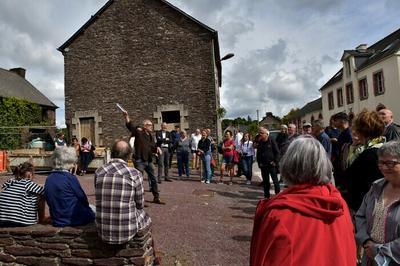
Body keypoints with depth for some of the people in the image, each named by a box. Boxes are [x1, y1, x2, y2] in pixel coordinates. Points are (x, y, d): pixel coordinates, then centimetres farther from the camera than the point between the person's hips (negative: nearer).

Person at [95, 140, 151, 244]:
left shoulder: (98, 172, -4)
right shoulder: (135, 174, -13)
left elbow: (101, 200, 10)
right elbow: (140, 205, 0)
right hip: (127, 234, -3)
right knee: (143, 213, 25)